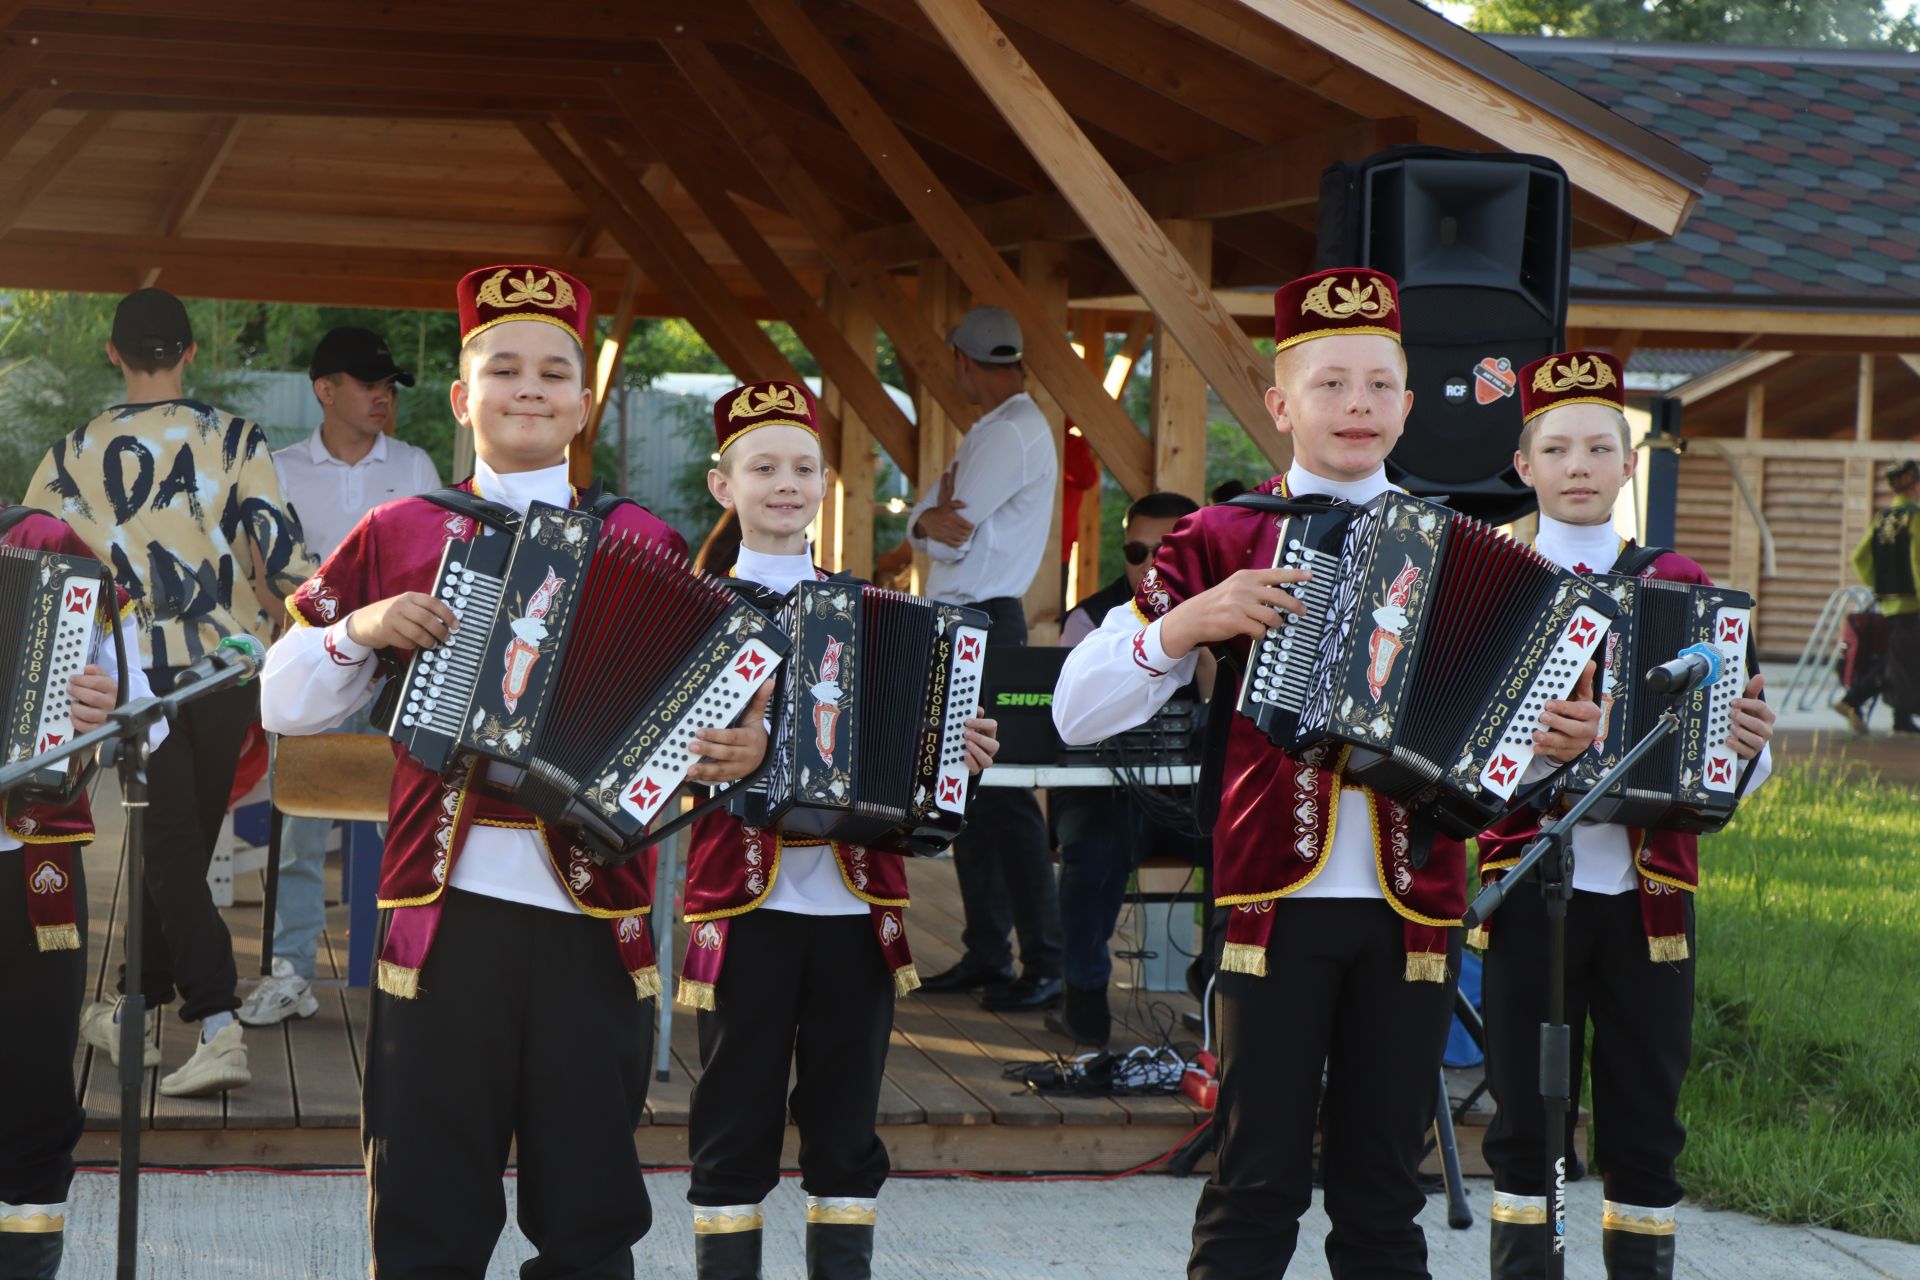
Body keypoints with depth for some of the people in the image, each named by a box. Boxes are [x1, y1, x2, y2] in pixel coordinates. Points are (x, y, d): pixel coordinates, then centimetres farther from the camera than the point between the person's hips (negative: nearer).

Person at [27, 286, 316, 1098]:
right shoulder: (235, 442, -4)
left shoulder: (74, 458, 0)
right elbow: (283, 554, -9)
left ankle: (219, 1027, -16)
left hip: (139, 673, -1)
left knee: (170, 847, 0)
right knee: (182, 841, 17)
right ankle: (137, 1011, 30)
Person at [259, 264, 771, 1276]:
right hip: (446, 913, -1)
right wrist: (361, 632, -7)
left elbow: (705, 695, 9)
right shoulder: (399, 536, 8)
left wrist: (742, 745, -12)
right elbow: (284, 705, 10)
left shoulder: (646, 547, 8)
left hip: (594, 919, 1)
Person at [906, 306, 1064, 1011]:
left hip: (983, 624, -11)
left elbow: (950, 531, -19)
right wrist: (932, 521, -9)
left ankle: (1045, 966, -12)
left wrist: (933, 520, 0)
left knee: (1003, 796, -11)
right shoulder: (999, 429, 18)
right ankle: (986, 953, 17)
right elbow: (923, 523, 11)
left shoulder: (1009, 434, -14)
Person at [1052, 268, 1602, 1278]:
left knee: (1383, 1187, 7)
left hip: (1411, 906, 3)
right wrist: (1190, 621, -14)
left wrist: (1558, 738, -5)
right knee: (1259, 1185, -4)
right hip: (1277, 897, -3)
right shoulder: (1223, 541, 3)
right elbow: (1078, 711, 0)